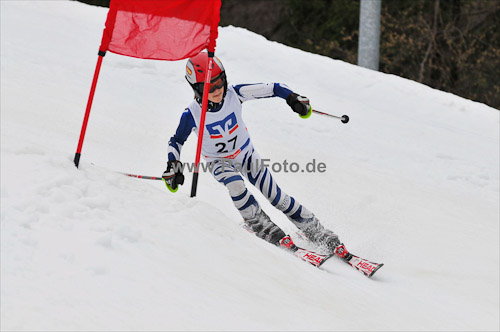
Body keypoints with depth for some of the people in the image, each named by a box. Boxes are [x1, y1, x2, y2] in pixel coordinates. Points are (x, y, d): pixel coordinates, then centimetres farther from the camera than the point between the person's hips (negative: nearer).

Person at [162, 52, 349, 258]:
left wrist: (292, 97, -32)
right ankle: (261, 226, -18)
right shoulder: (192, 115, -24)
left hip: (245, 153, 2)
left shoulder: (234, 94, -22)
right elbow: (176, 141, -10)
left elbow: (269, 89, -17)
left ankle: (315, 230, 12)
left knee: (276, 196, -1)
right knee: (235, 185, -34)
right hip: (219, 161, -2)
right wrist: (173, 166, -23)